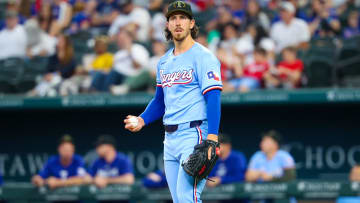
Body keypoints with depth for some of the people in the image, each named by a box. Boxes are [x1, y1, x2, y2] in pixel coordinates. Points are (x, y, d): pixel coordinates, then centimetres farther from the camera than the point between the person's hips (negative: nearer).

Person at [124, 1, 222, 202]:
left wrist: (211, 140, -25)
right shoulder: (165, 61, 18)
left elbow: (213, 99, -15)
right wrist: (142, 120, 7)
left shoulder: (203, 57, -7)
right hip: (170, 138, 8)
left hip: (194, 135, -8)